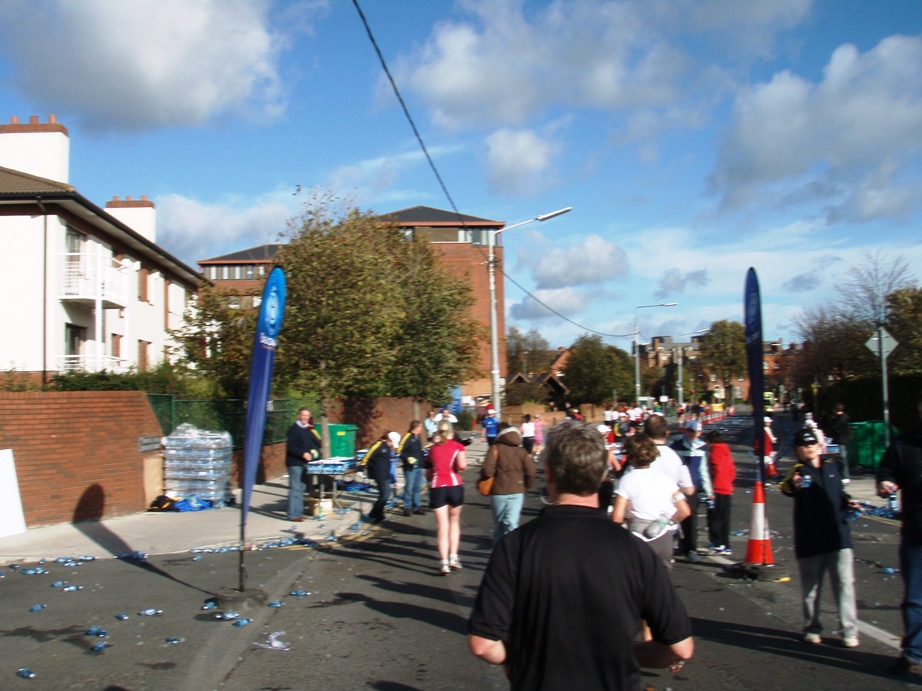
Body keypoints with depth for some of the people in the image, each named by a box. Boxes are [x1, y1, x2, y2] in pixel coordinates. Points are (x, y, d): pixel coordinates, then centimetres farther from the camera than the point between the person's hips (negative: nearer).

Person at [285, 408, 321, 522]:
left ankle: (299, 512, 19)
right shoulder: (294, 429, -7)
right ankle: (293, 514, -7)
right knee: (295, 489, -9)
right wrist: (303, 453, -25)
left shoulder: (308, 430, 17)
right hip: (295, 463, -8)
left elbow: (318, 443, 15)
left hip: (305, 463, 8)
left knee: (302, 488, 12)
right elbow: (290, 446, -18)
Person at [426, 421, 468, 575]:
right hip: (454, 486, -1)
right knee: (454, 521, 19)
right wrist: (464, 461, 8)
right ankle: (453, 556, 15)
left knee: (442, 525, 2)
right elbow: (461, 465, -13)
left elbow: (428, 473, 14)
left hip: (436, 488, 1)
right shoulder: (458, 446, 5)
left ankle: (444, 562, -6)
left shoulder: (432, 448, 12)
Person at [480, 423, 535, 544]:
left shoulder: (495, 448, -5)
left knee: (499, 522, 14)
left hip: (498, 491, -1)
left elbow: (487, 470, -15)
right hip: (517, 491, 1)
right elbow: (530, 471, -2)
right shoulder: (521, 451, 4)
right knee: (512, 522, -2)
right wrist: (526, 487, 12)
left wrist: (483, 480, 4)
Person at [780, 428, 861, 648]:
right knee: (811, 587, 8)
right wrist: (792, 485, -52)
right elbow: (787, 487, -29)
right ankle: (812, 628, 21)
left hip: (838, 535, 3)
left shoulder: (831, 468, 11)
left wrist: (848, 502, 6)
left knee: (844, 583, 0)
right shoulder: (798, 471, -5)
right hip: (810, 538, -3)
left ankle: (849, 630, 7)